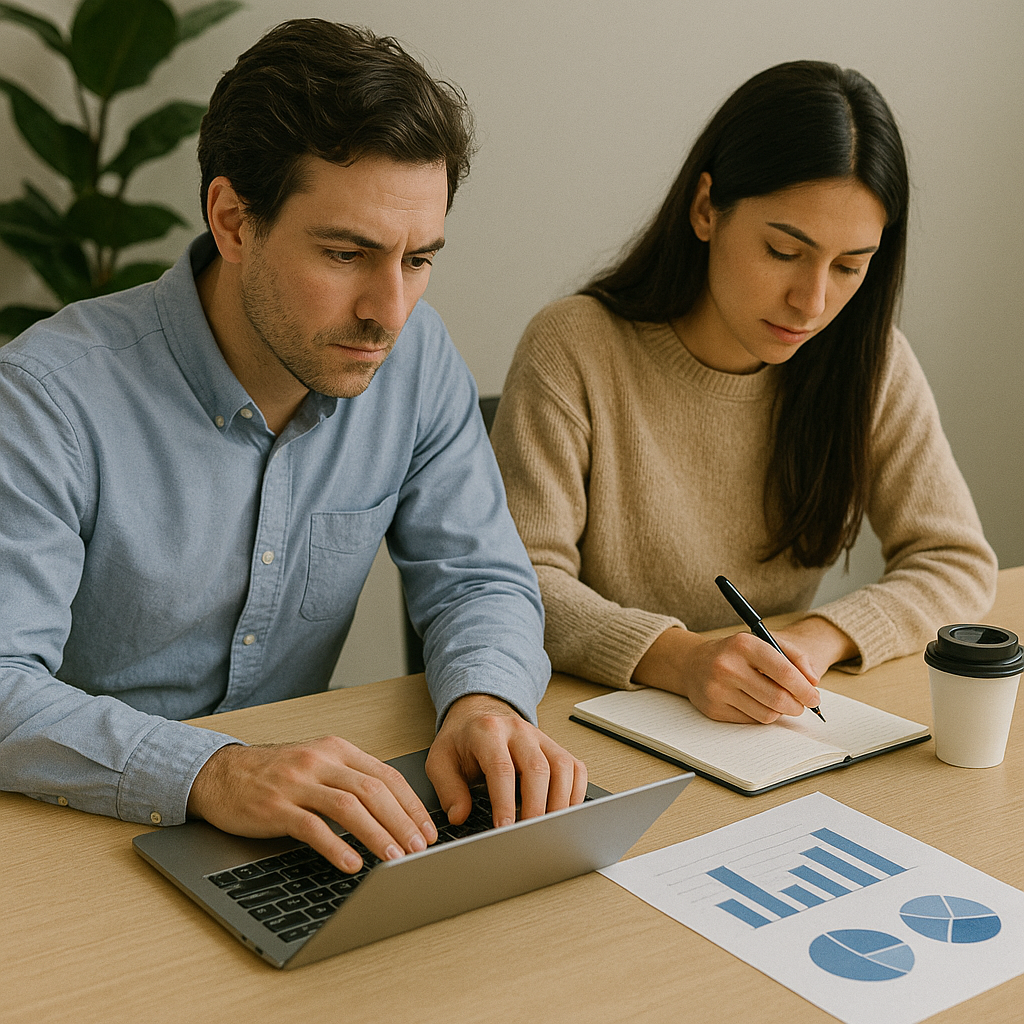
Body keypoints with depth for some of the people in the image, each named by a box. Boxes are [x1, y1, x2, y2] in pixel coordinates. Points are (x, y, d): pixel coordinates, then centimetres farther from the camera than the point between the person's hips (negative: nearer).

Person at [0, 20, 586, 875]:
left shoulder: (416, 357, -4)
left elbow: (478, 578, 1)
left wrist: (486, 700, -21)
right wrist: (210, 774, -40)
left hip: (290, 818, 2)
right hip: (95, 830, -2)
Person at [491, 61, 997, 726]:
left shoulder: (870, 363, -3)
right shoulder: (574, 351, -13)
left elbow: (959, 562, 0)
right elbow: (519, 578, -14)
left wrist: (822, 637, -19)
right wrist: (677, 658, -31)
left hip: (775, 726, 3)